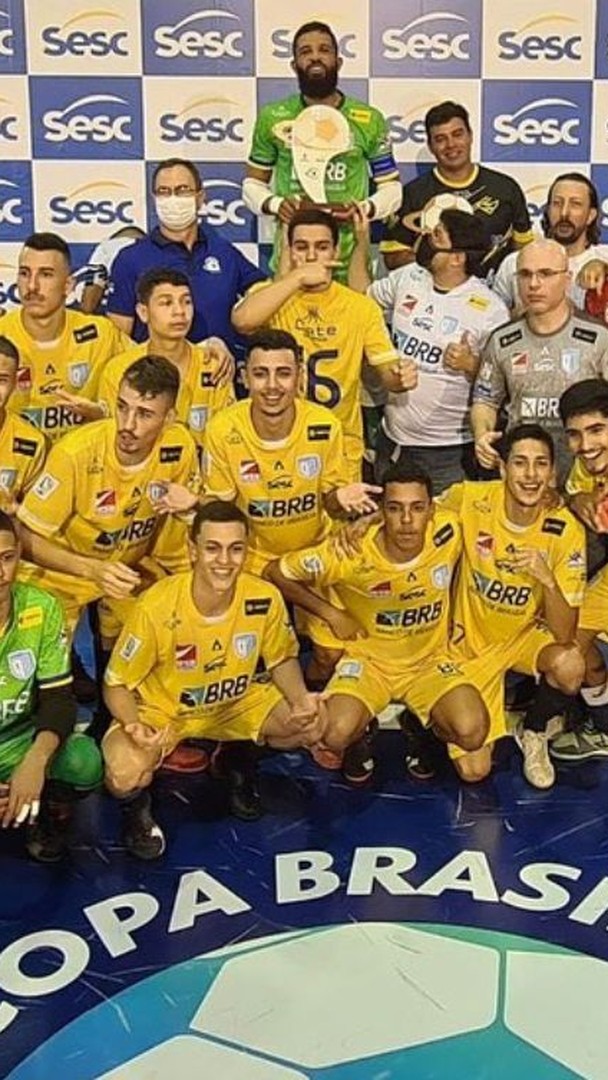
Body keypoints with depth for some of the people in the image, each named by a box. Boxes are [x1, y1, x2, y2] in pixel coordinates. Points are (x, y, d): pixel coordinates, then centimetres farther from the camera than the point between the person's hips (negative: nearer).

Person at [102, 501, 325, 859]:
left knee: (312, 726, -15)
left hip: (237, 704, 4)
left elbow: (283, 659, 0)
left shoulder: (265, 598, -21)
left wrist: (302, 700, -21)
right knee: (125, 776, -32)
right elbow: (118, 685, -17)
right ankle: (137, 806, 9)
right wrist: (135, 726, -37)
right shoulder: (157, 608, -30)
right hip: (160, 710, -3)